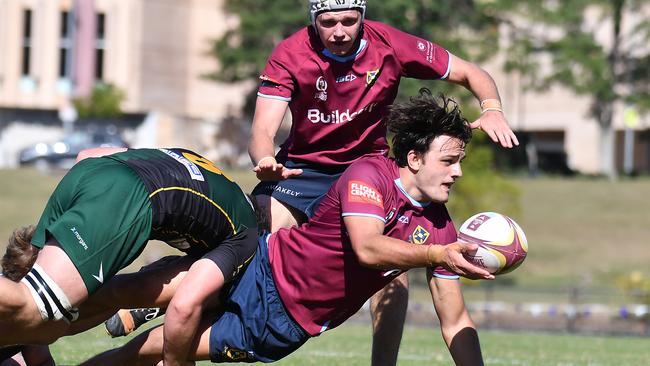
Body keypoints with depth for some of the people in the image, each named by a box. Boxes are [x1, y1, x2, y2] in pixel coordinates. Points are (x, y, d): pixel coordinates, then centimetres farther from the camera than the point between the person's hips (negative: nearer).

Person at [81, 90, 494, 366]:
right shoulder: (370, 174, -19)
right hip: (265, 271, -3)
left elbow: (456, 322, -2)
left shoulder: (441, 229, -6)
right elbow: (366, 248, -37)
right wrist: (436, 255, -49)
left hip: (284, 327, 3)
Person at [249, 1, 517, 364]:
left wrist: (492, 109, -29)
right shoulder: (290, 56, -19)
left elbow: (472, 74, -8)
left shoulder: (391, 45, -17)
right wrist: (266, 162, -49)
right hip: (302, 167, -1)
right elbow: (263, 132, -26)